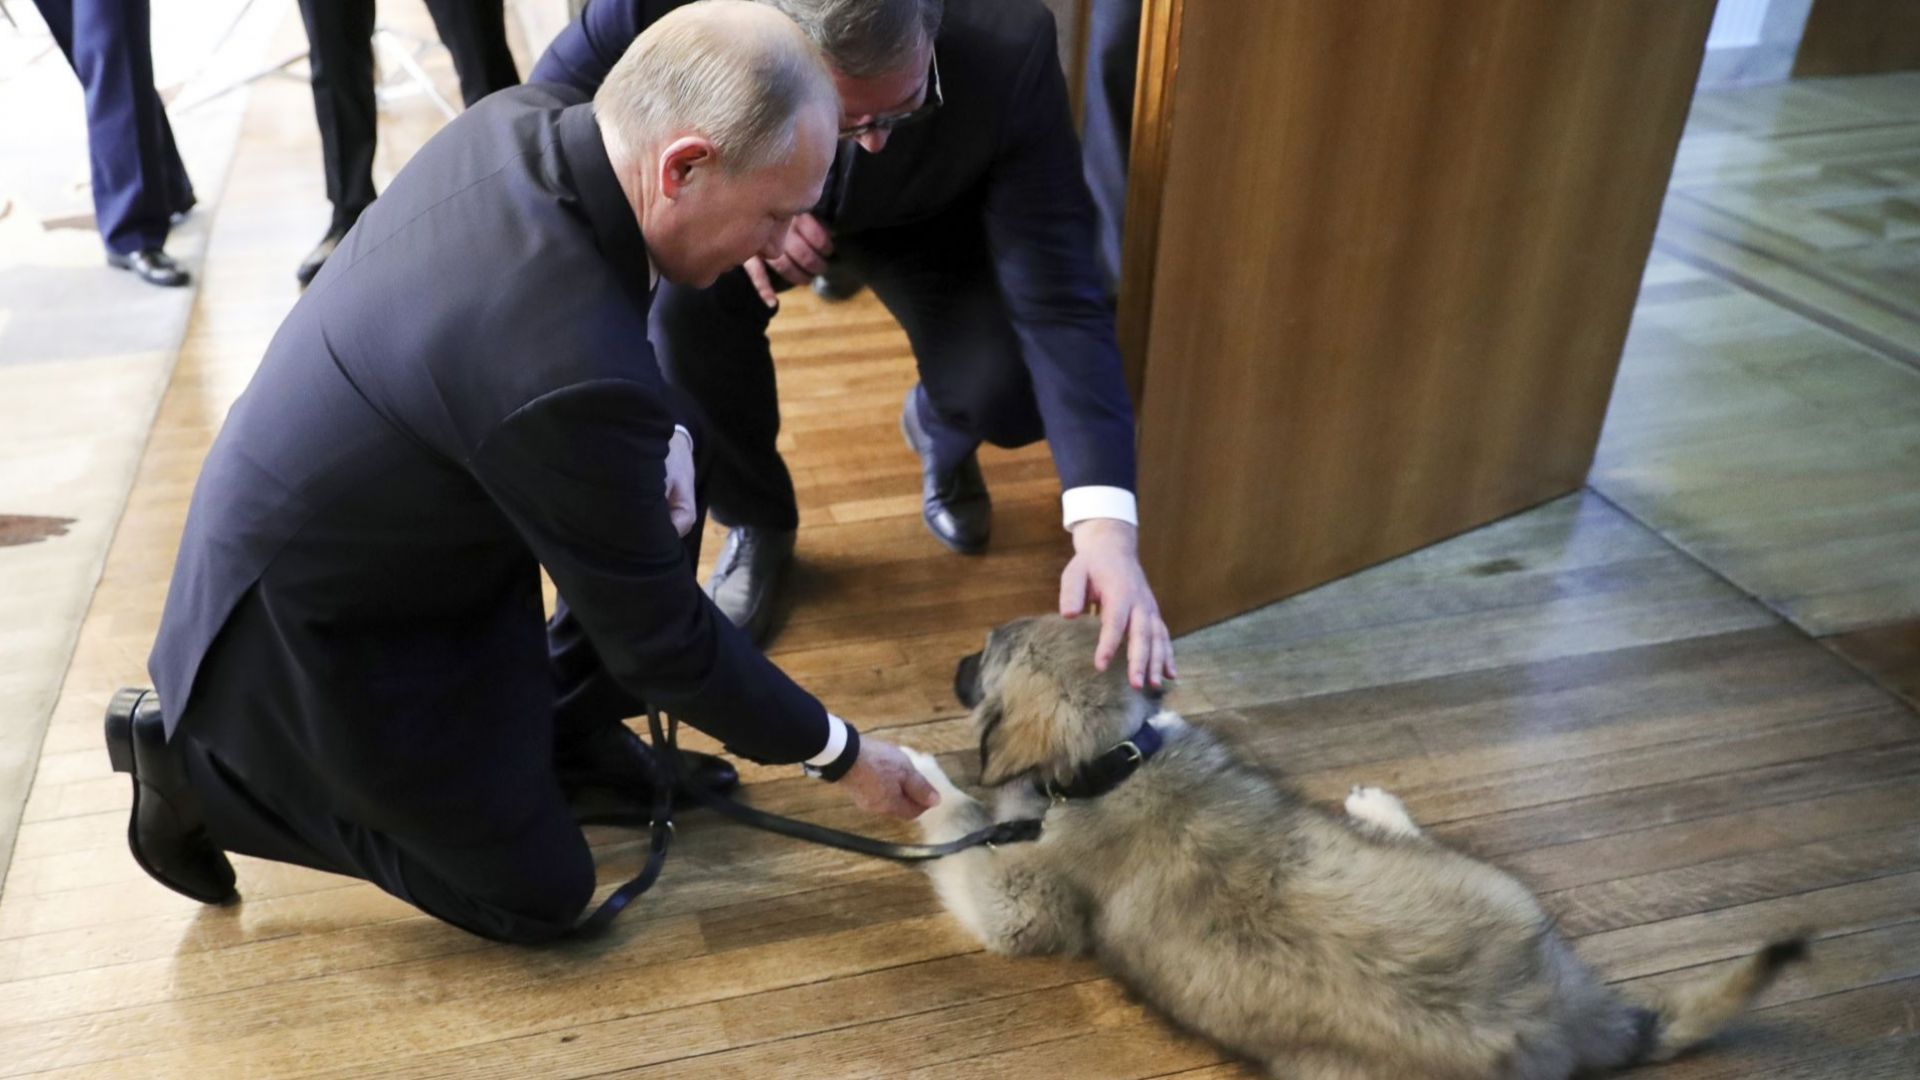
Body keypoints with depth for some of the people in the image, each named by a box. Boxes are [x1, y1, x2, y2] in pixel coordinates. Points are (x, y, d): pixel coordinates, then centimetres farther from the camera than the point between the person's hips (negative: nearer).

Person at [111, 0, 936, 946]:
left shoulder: (519, 119, -14)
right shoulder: (576, 371, -38)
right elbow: (658, 636, -23)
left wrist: (658, 448, -10)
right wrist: (837, 751, -9)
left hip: (314, 528, 8)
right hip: (308, 622, -8)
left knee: (665, 483, 1)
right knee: (537, 894, 8)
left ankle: (563, 724, 17)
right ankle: (196, 760, 13)